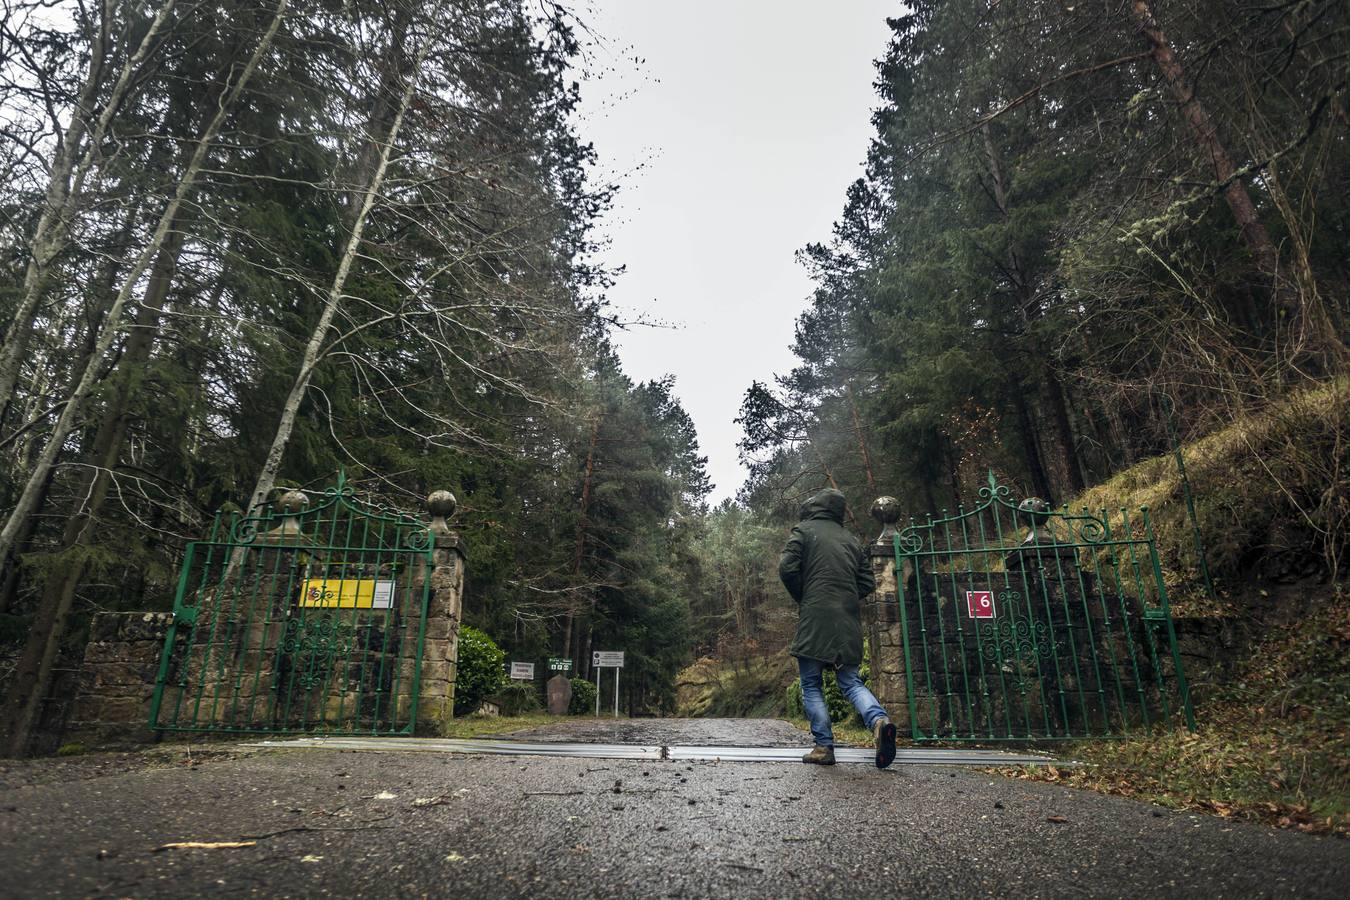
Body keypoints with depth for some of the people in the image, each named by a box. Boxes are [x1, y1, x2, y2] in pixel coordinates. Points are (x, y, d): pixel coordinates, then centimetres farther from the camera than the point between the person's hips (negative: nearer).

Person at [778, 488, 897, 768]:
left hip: (815, 619, -4)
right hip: (849, 622, 5)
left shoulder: (804, 530, 3)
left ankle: (824, 745, 1)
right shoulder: (851, 539, 17)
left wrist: (802, 598, 6)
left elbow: (787, 568, -9)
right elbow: (868, 582, 14)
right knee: (851, 681, 10)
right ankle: (878, 719, -15)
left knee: (811, 685, 6)